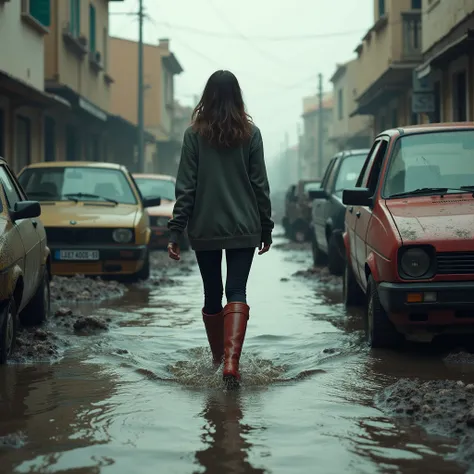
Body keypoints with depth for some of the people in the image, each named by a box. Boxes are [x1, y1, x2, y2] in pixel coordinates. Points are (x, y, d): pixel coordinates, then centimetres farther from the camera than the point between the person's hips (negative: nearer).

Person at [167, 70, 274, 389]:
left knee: (212, 296, 14)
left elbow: (186, 186, -5)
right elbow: (260, 185, 1)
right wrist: (266, 228, 10)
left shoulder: (195, 134, -3)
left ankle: (218, 357, 27)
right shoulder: (250, 133, -1)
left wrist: (176, 231, -2)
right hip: (243, 228, 0)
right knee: (237, 293, -2)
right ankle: (231, 362, -19)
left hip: (205, 229, 0)